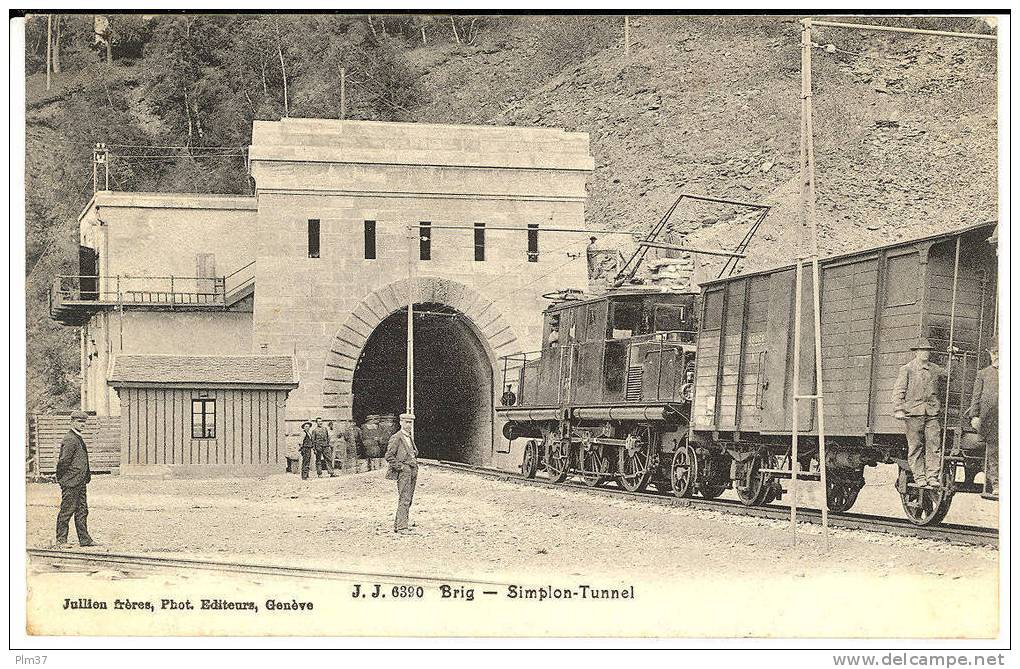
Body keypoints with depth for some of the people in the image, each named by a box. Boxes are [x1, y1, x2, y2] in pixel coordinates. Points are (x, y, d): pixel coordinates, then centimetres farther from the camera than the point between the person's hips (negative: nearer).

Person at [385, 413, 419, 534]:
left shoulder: (410, 438, 18)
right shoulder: (396, 438, -8)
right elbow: (389, 456, -12)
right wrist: (400, 467, -14)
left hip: (413, 471, 9)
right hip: (403, 473, -9)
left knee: (408, 500, 8)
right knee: (404, 500, -13)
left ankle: (397, 525, 15)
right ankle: (402, 527, -15)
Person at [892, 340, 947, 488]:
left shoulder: (935, 369, 17)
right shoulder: (907, 369, 4)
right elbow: (898, 391, -1)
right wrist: (898, 410, -11)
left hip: (932, 413, 3)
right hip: (913, 413, -3)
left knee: (934, 445, -4)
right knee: (916, 446, -2)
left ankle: (933, 477, -2)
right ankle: (919, 477, 3)